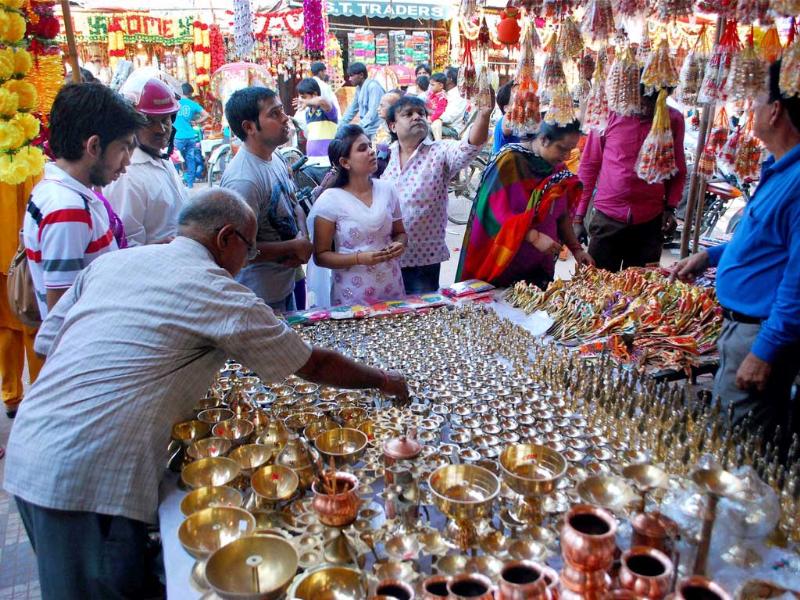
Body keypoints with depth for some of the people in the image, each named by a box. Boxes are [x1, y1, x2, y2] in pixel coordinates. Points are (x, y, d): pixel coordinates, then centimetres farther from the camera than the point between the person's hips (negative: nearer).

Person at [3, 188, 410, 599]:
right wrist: (382, 380, 14)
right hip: (89, 478, -8)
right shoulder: (216, 291, -9)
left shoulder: (111, 261, 10)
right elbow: (313, 365, -2)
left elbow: (47, 341, 16)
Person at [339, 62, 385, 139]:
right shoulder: (359, 88, 11)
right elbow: (352, 109, 20)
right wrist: (340, 125, 14)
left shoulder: (373, 86, -14)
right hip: (366, 130, 8)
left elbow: (373, 111, -22)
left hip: (376, 131, -8)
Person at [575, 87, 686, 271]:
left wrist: (670, 208, -3)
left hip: (650, 223, 1)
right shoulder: (610, 113, -4)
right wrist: (579, 217, 0)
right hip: (607, 219, -1)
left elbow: (678, 171, 12)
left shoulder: (674, 120, 1)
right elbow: (589, 166, 2)